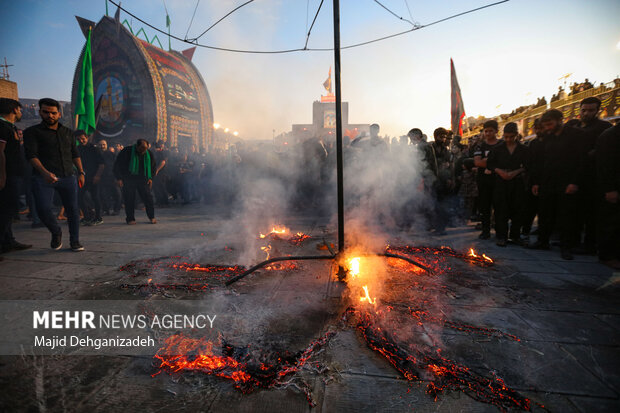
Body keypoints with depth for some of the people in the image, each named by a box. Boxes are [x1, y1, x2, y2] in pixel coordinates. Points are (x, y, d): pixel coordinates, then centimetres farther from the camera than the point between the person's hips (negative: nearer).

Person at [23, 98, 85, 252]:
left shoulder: (68, 132, 18)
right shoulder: (32, 132, 6)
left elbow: (75, 154, 21)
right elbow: (31, 154, -6)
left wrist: (81, 172, 11)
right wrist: (45, 172, -23)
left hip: (68, 177, 3)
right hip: (44, 178, -2)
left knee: (72, 209, -1)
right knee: (43, 209, -13)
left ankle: (75, 241, 9)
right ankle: (56, 233, 14)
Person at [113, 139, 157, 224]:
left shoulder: (149, 154, 1)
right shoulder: (127, 151, -9)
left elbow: (153, 167, 15)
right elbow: (117, 165, -4)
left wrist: (150, 178, 5)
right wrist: (119, 178, -8)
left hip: (142, 179, 2)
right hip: (128, 179, -2)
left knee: (148, 196, -5)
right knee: (129, 199, -1)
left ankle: (151, 217, 5)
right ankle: (130, 219, 9)